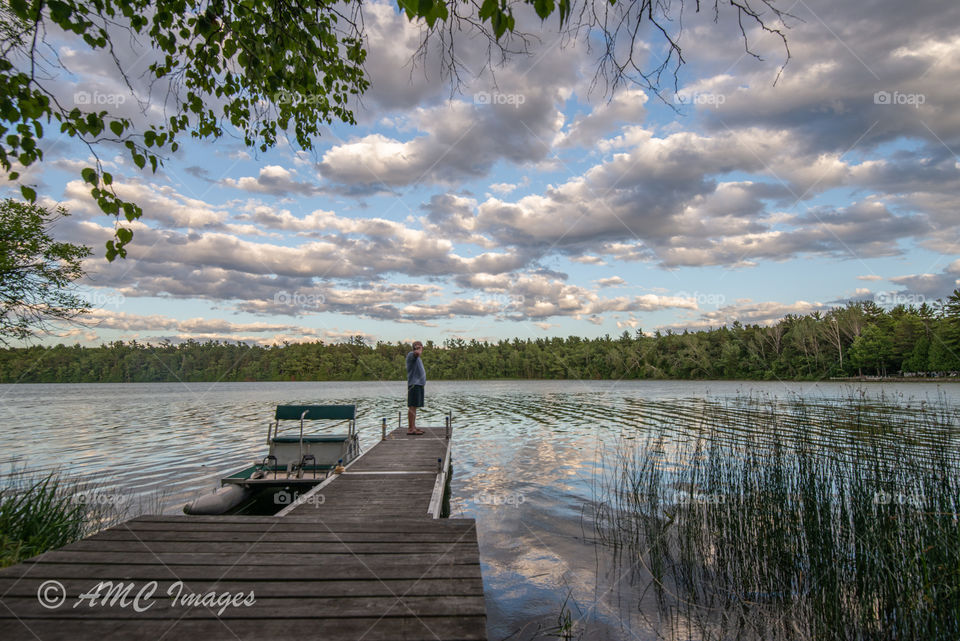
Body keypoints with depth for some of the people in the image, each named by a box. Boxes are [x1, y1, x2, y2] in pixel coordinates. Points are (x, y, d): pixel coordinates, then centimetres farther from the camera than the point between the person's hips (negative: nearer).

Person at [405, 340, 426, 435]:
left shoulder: (418, 358, 24)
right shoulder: (411, 355, -7)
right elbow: (417, 353, -30)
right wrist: (419, 349, -13)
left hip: (419, 384, 10)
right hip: (414, 384, -10)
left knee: (415, 407, 11)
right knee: (412, 406, -11)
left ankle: (413, 427, 15)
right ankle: (410, 428, -12)